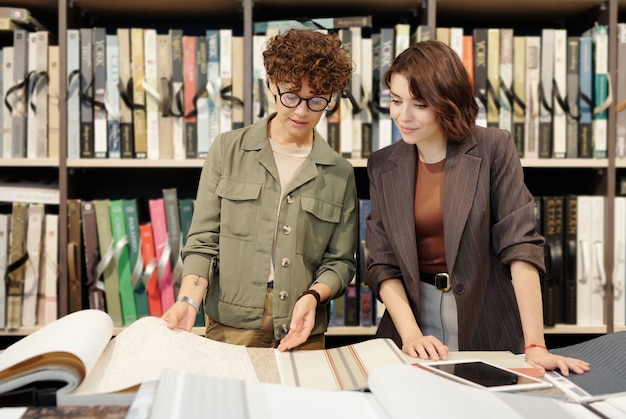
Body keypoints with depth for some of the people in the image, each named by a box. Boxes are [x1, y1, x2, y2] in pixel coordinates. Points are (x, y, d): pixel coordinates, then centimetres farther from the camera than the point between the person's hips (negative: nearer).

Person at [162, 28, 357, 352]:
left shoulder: (340, 174, 4)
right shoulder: (227, 150, 1)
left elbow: (340, 261, 6)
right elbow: (203, 241, 0)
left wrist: (313, 296, -14)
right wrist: (188, 300, -15)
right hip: (230, 328, -1)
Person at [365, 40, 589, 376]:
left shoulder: (493, 148, -8)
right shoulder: (382, 166, 1)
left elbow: (520, 245, -14)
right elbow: (382, 264, -2)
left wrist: (534, 345, -21)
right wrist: (410, 334, -17)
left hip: (489, 328, -2)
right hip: (414, 313, 2)